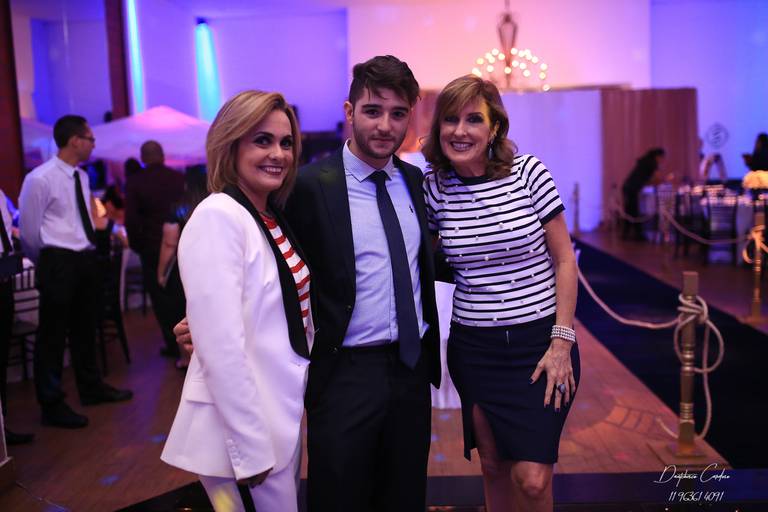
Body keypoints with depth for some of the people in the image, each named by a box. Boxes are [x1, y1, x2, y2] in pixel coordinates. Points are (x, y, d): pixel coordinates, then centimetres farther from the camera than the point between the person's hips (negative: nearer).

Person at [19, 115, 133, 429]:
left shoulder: (81, 178, 10)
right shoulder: (40, 179, -14)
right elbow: (29, 230, -8)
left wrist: (87, 254, 17)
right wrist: (48, 264, 3)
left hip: (86, 259, 8)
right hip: (59, 262, -8)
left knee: (84, 328, 20)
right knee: (53, 334, 1)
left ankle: (91, 388, 36)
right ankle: (52, 405, 12)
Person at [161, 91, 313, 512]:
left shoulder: (274, 218, 7)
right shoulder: (219, 217, -19)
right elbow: (221, 347, -23)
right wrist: (251, 447, -19)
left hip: (283, 413, 8)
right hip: (243, 426, -8)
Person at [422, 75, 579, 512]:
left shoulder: (528, 172, -8)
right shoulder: (434, 187, -2)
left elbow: (564, 260, -4)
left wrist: (562, 342, -8)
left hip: (539, 341, -2)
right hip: (474, 348, 2)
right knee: (493, 467, 13)